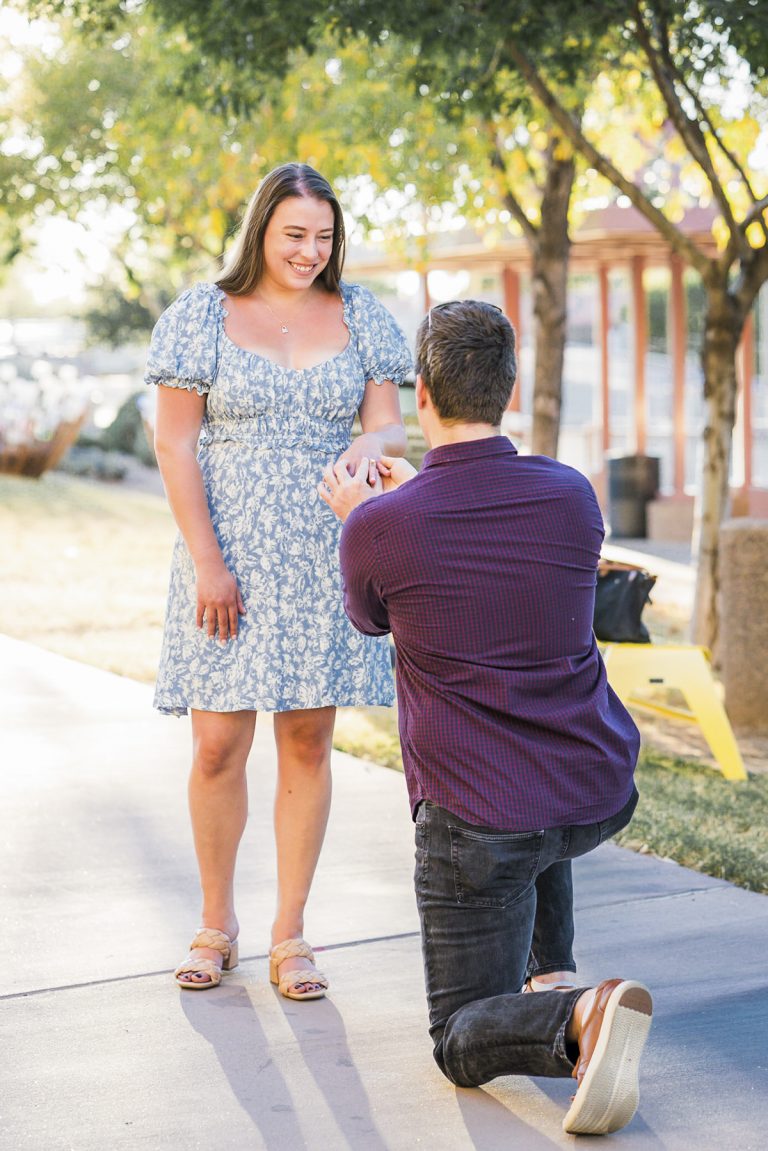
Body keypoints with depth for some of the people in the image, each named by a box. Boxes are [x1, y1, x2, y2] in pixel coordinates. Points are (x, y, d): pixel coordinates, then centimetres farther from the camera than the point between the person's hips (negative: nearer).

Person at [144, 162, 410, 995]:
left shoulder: (360, 317, 7)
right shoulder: (202, 315, 0)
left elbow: (391, 426, 4)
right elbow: (174, 444, -3)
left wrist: (372, 443, -22)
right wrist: (207, 562, -11)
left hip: (326, 561, 2)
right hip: (228, 559, -2)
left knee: (307, 742, 3)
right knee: (217, 746, -2)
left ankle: (289, 935, 13)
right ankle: (216, 926, 17)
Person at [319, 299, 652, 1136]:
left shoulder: (377, 528, -15)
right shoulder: (573, 496, -5)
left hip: (475, 821, -4)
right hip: (599, 798, 4)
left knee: (466, 1048, 7)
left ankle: (576, 1021, -26)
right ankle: (552, 976, 33)